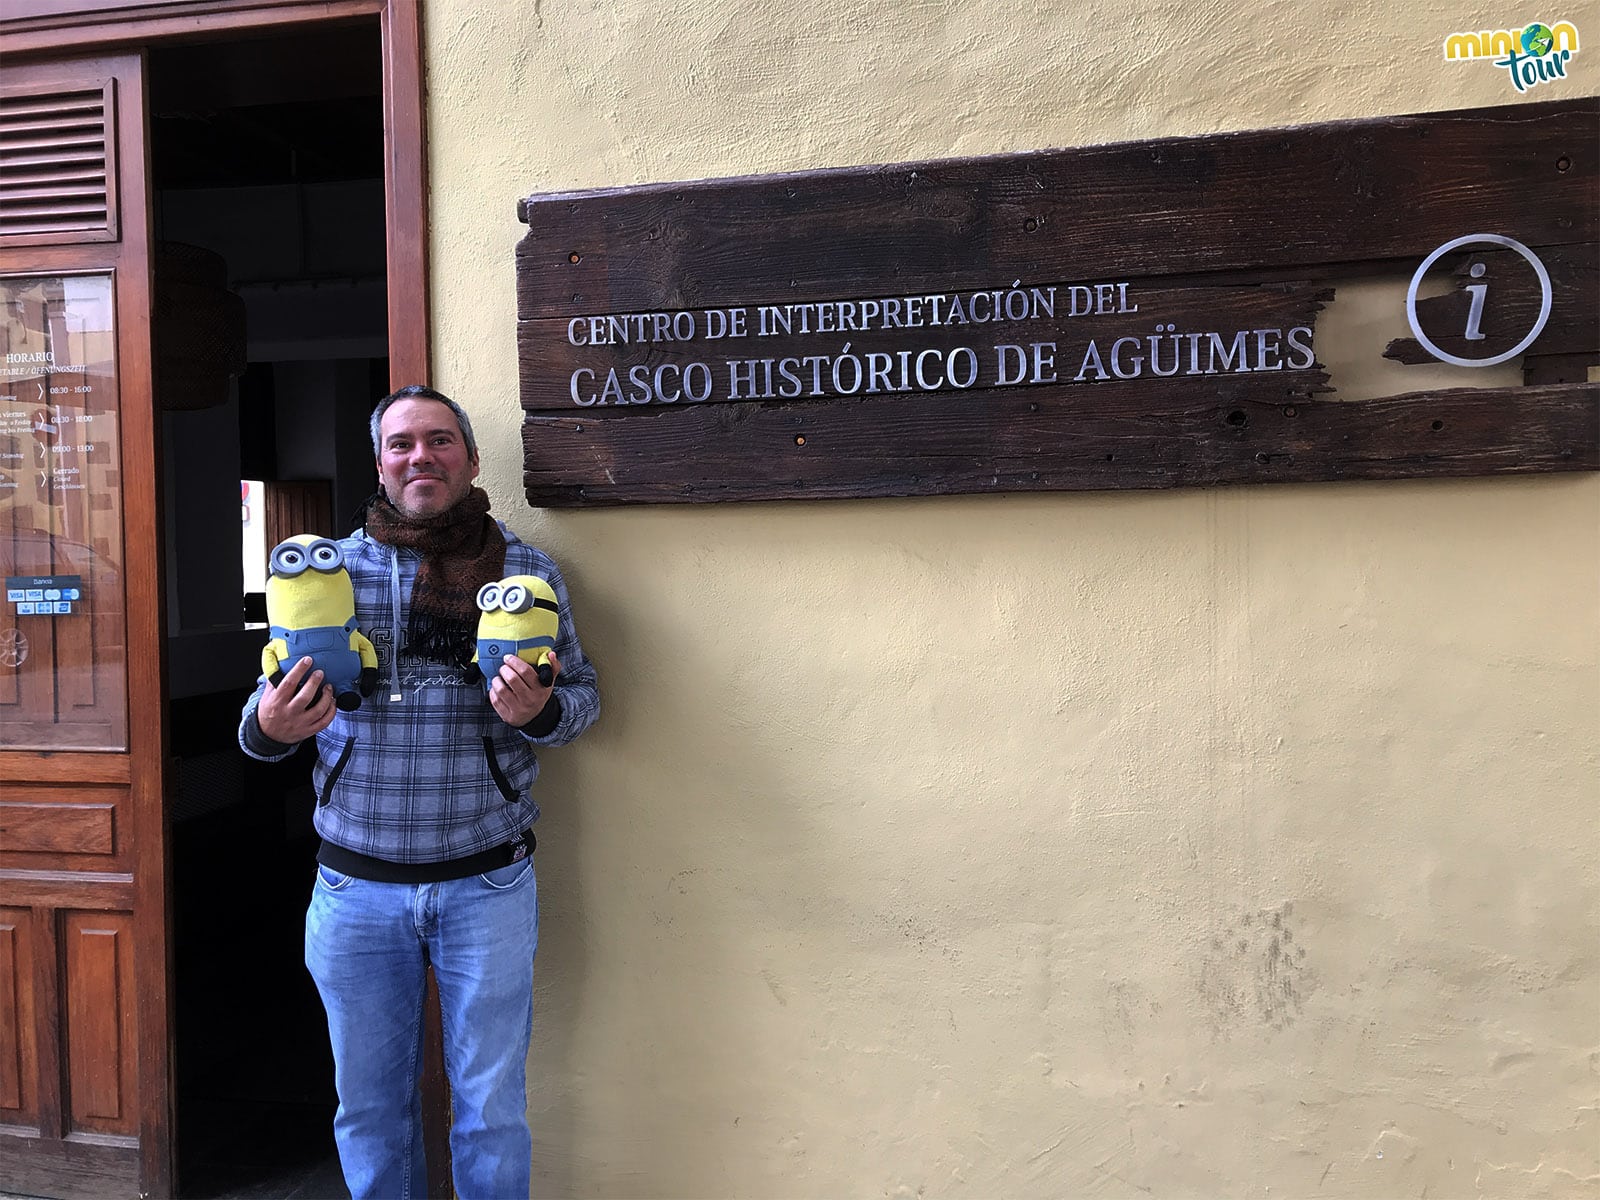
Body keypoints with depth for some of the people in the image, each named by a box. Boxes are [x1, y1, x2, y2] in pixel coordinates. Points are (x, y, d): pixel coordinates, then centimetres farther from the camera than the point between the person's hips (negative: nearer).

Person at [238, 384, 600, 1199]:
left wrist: (539, 711, -21)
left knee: (493, 1106, 13)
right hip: (355, 887, 1)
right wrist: (267, 726, -19)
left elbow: (583, 694, 2)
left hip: (488, 885, -1)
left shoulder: (528, 571, -1)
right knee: (369, 1104, 17)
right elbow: (269, 697, 4)